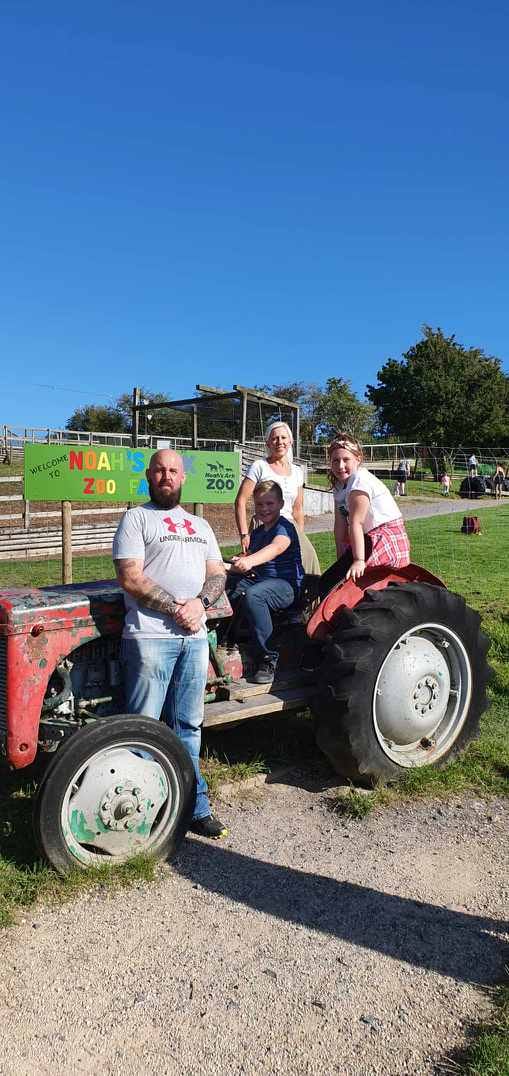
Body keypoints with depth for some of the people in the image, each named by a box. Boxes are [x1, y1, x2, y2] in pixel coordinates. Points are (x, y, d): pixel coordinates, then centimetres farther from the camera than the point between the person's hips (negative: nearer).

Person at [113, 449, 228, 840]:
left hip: (195, 637, 5)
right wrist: (175, 608, -14)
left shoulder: (200, 525, 20)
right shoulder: (136, 518, 1)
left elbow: (218, 573, 13)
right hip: (150, 636, -5)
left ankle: (194, 806, 22)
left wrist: (200, 603, -8)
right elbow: (131, 578, -10)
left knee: (188, 727, 13)